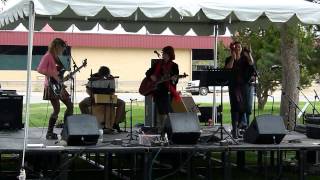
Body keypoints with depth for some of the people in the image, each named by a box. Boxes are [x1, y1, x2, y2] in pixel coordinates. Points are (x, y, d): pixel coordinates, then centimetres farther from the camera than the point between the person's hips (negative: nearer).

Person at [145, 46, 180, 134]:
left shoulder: (174, 66, 1)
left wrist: (173, 79, -26)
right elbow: (148, 72, 16)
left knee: (166, 112, -10)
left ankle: (166, 129, -5)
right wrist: (151, 76, -5)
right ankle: (159, 129, 8)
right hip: (157, 90, 3)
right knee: (159, 110, 3)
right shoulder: (158, 63, 10)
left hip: (167, 91, -3)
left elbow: (175, 81, -3)